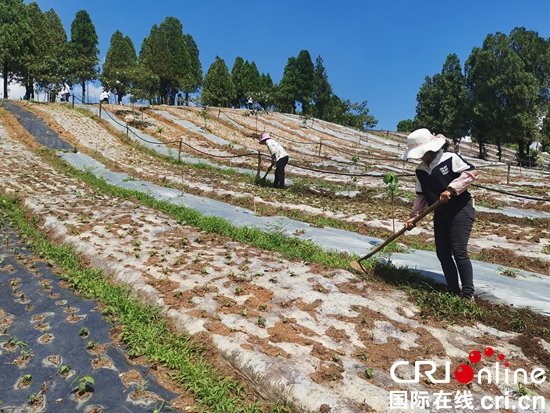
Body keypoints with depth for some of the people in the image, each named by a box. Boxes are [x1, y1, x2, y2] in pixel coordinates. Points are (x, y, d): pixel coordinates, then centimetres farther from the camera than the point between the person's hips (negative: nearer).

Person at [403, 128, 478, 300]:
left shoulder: (450, 158, -12)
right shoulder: (420, 171, 7)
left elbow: (472, 171, -17)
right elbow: (421, 196, 11)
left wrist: (451, 189, -24)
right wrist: (413, 216, 1)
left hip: (460, 210, -7)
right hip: (440, 214, 7)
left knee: (459, 251, -13)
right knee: (442, 253, 5)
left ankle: (468, 293, -2)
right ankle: (453, 290, 16)